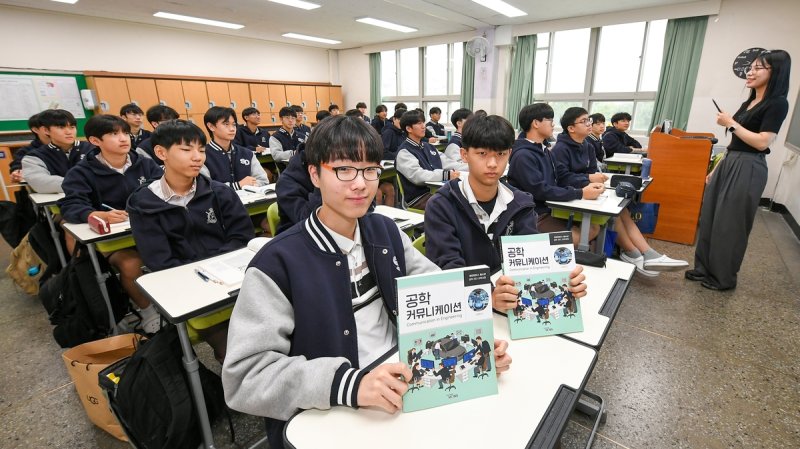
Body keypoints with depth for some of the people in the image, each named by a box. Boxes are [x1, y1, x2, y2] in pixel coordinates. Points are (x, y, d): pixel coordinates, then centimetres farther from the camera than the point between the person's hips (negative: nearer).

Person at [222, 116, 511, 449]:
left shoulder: (386, 231, 3)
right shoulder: (278, 262, -16)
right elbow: (243, 376, -19)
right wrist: (349, 383, -32)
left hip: (406, 387, 5)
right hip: (327, 421, -4)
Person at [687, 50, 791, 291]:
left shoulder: (777, 103, -9)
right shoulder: (749, 103, 15)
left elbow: (762, 143, -18)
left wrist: (731, 123, -12)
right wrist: (715, 169, 15)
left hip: (747, 170, -8)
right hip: (729, 164, 8)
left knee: (730, 224, -1)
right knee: (710, 218, 9)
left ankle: (724, 278, 12)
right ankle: (705, 268, 20)